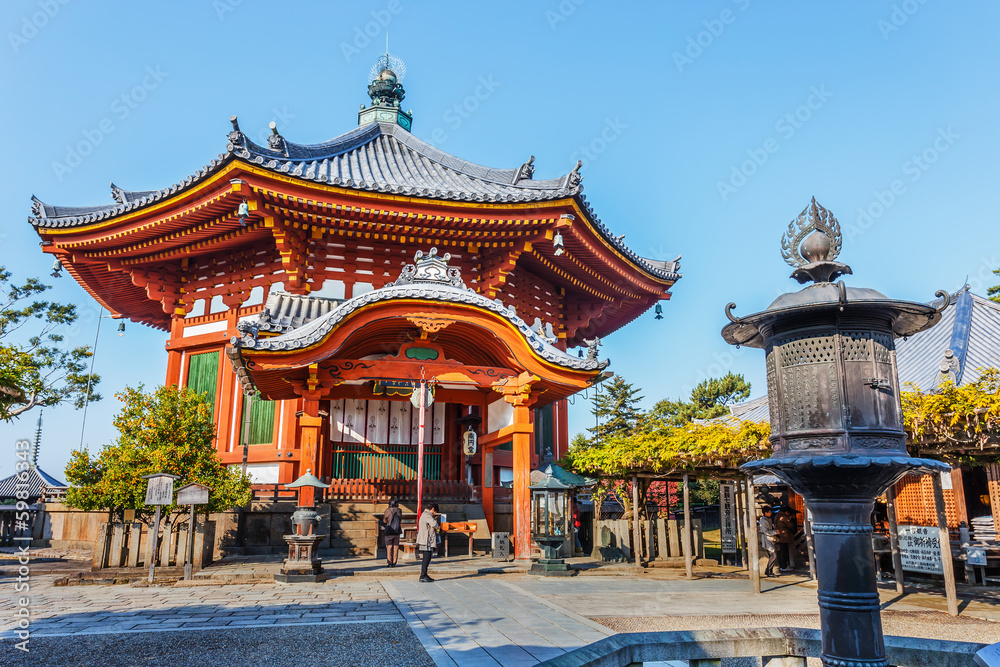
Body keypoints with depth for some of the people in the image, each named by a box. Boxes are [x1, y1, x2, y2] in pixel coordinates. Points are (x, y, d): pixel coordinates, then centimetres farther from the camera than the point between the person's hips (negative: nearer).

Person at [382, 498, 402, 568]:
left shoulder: (388, 510, -9)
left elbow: (384, 521, 3)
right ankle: (394, 562, 8)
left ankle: (389, 563, 3)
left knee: (389, 547, 4)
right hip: (397, 531, 3)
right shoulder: (399, 510, 0)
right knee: (396, 547, 8)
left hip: (389, 531, -3)